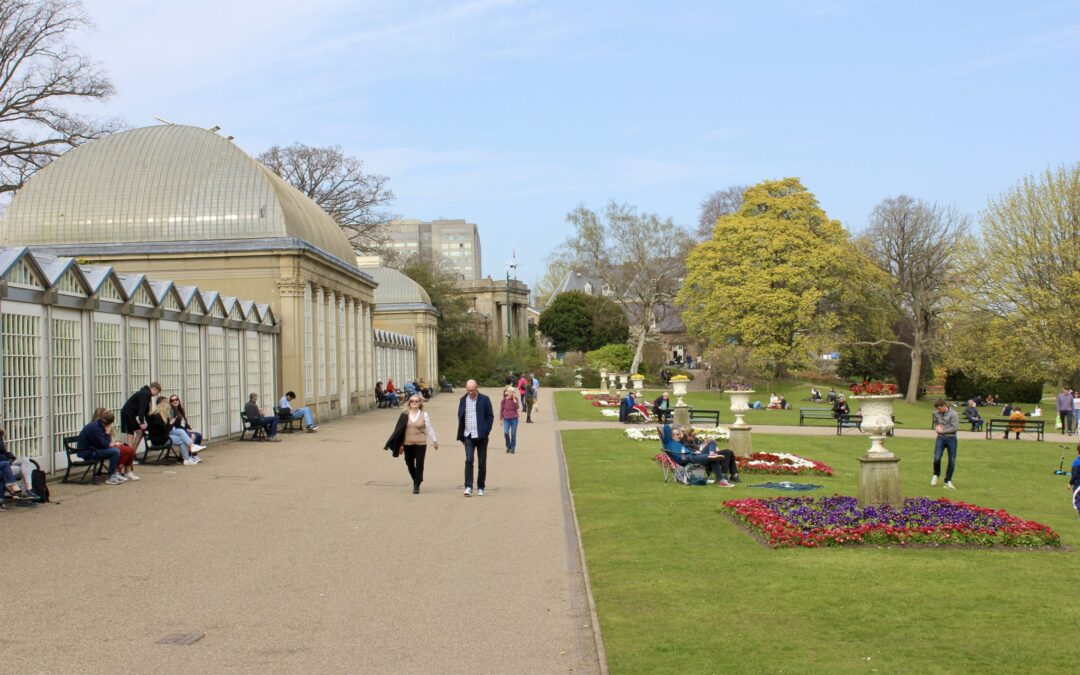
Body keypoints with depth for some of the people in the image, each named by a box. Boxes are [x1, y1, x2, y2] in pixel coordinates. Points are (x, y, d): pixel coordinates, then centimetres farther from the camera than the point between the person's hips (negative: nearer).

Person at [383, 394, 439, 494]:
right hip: (408, 444, 2)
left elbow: (429, 428, 4)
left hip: (421, 444, -2)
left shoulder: (424, 415, -1)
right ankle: (415, 480, 36)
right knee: (409, 464, 10)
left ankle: (417, 486, 7)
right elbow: (399, 430, 4)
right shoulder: (405, 415, 0)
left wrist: (434, 440, 6)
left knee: (419, 465, -3)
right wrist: (400, 444, 3)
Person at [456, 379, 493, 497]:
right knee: (469, 460, -11)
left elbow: (490, 416, 1)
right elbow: (460, 417, 12)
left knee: (482, 463, 4)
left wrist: (487, 431, -8)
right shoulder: (463, 400, 7)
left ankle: (480, 488, 14)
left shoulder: (484, 400, -2)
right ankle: (468, 487, -12)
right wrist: (461, 434, 6)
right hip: (468, 436, 1)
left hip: (481, 436, -1)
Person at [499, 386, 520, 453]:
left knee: (513, 434, 1)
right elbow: (501, 410, 6)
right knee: (506, 432, -13)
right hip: (506, 419, 0)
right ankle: (508, 446, 8)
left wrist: (514, 399, -18)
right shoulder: (504, 400, 0)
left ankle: (513, 448, 13)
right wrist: (501, 419, 4)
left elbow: (517, 407, -14)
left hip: (514, 419, 0)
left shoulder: (515, 399, 1)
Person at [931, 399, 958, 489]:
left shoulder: (953, 414, -10)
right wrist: (937, 427, 2)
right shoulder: (936, 413, 5)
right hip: (940, 438, 3)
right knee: (937, 458, -10)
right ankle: (936, 475, 17)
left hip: (951, 438, -3)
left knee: (952, 461, 3)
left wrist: (942, 431, -13)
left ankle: (948, 481, 16)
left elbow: (955, 427, -16)